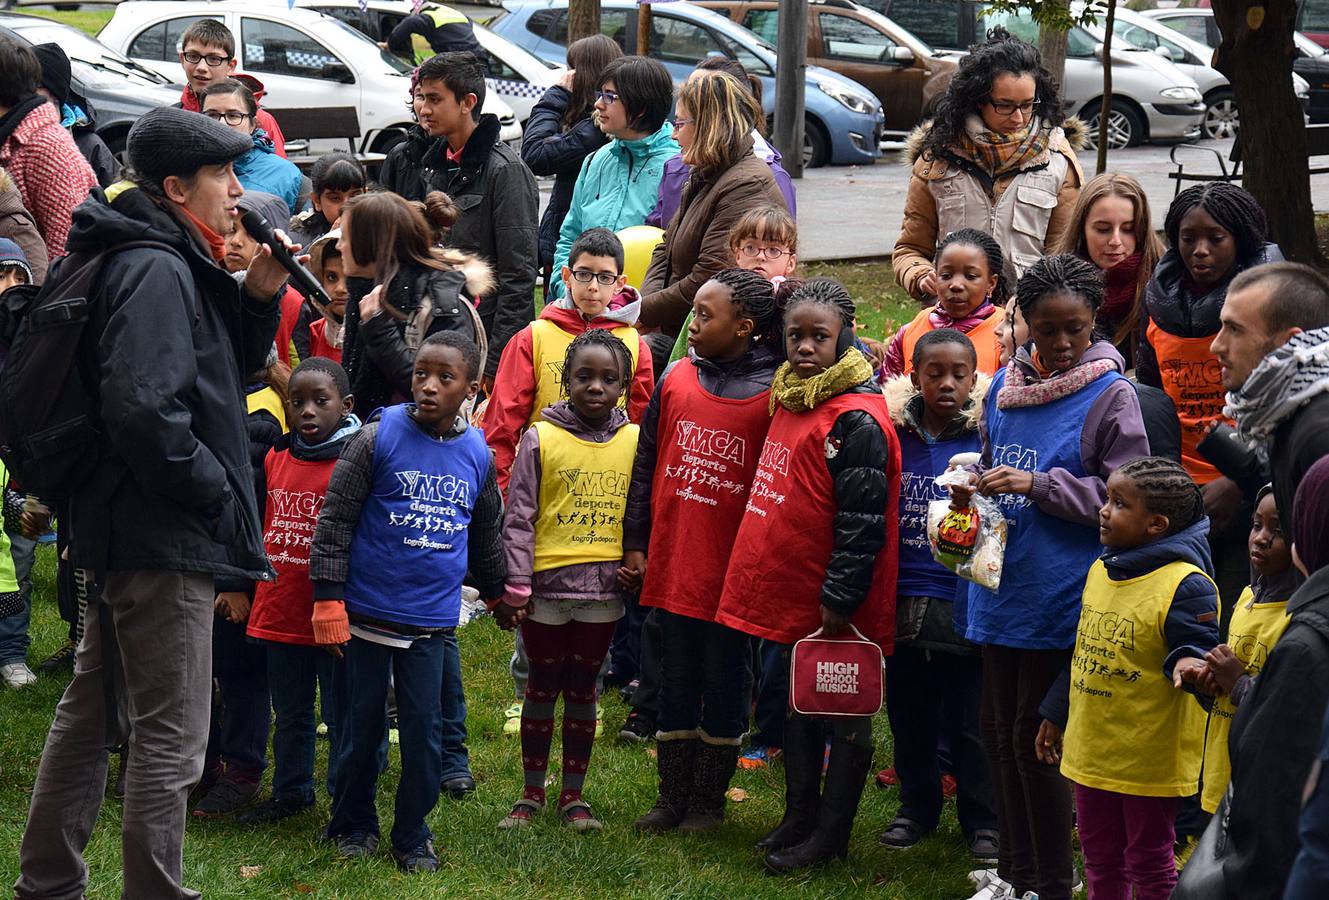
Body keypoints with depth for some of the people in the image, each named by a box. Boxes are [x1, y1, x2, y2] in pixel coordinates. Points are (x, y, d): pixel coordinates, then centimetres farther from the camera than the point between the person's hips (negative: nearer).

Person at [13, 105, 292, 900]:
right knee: (171, 737, -7)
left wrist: (258, 296, 4)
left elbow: (235, 367, 22)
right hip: (164, 537, -11)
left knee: (92, 712, 18)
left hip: (121, 533, 11)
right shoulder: (157, 271, -18)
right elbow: (146, 409, -28)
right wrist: (219, 495, -17)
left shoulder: (175, 263, 14)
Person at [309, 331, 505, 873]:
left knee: (424, 731, 3)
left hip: (432, 620, 2)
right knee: (363, 725, 8)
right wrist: (328, 599, -11)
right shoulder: (379, 438, -8)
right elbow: (335, 519, -8)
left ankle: (412, 836, 18)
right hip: (369, 612, -2)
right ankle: (353, 825, 25)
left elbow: (486, 534, 22)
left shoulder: (478, 456, 4)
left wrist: (495, 590, 31)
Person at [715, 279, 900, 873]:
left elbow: (863, 521, -20)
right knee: (798, 707, 18)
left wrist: (839, 599, -20)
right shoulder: (788, 400, 11)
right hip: (792, 599, 9)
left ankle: (830, 836, 10)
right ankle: (799, 818, 30)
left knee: (843, 713, 3)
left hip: (834, 607, -9)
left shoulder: (856, 420, -17)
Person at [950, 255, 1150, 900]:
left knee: (1034, 737, -1)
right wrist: (973, 490, 2)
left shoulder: (1110, 396, -9)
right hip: (1001, 590, 6)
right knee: (1000, 730, 13)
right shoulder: (1005, 385, 8)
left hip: (1060, 597, -6)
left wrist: (1038, 485, -19)